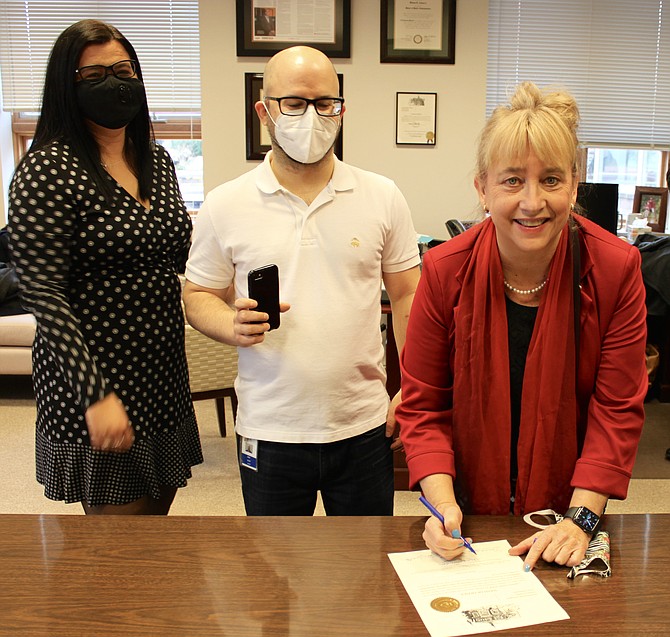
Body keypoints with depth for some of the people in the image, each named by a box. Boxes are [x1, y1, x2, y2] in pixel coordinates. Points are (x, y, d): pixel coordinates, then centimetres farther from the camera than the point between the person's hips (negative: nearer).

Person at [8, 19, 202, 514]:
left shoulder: (157, 159, 8)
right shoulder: (48, 171, -14)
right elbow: (43, 296, -18)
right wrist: (96, 395, -22)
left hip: (164, 373, 7)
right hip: (94, 381, -7)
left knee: (159, 510, 21)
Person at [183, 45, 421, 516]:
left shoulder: (383, 197, 1)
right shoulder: (225, 206, -2)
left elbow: (407, 295, 5)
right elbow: (200, 295, 5)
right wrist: (235, 327, -16)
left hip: (364, 424, 1)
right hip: (268, 429, 0)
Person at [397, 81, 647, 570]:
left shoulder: (616, 268, -16)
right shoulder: (445, 272, -16)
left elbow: (618, 410, -12)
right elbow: (423, 406, -10)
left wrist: (580, 518, -19)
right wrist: (444, 505, -22)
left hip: (569, 514, 0)